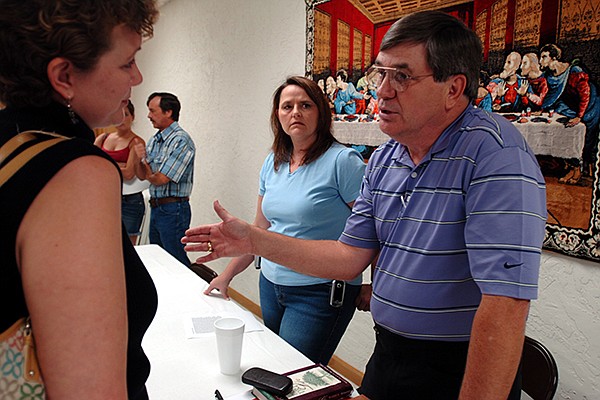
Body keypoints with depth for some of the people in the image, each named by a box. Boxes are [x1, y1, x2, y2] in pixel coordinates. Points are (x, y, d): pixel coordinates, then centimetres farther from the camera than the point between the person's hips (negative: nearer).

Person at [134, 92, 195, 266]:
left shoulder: (180, 140, -17)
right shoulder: (154, 140, 11)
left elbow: (160, 179, -19)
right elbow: (141, 175, 11)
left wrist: (147, 167, 1)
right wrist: (140, 159, -9)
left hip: (173, 210, -9)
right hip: (156, 207, 9)